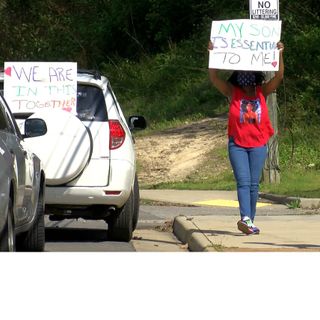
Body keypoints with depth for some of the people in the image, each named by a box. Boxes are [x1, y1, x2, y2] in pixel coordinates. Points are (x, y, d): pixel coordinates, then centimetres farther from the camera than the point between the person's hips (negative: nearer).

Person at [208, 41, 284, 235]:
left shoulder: (262, 92, 4)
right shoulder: (232, 92, 1)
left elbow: (279, 77, -6)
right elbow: (214, 78, -10)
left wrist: (280, 55, -15)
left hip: (258, 144, 2)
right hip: (237, 144, -2)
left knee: (254, 184, 3)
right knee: (243, 182, -12)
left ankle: (250, 221, 9)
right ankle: (246, 219, -26)